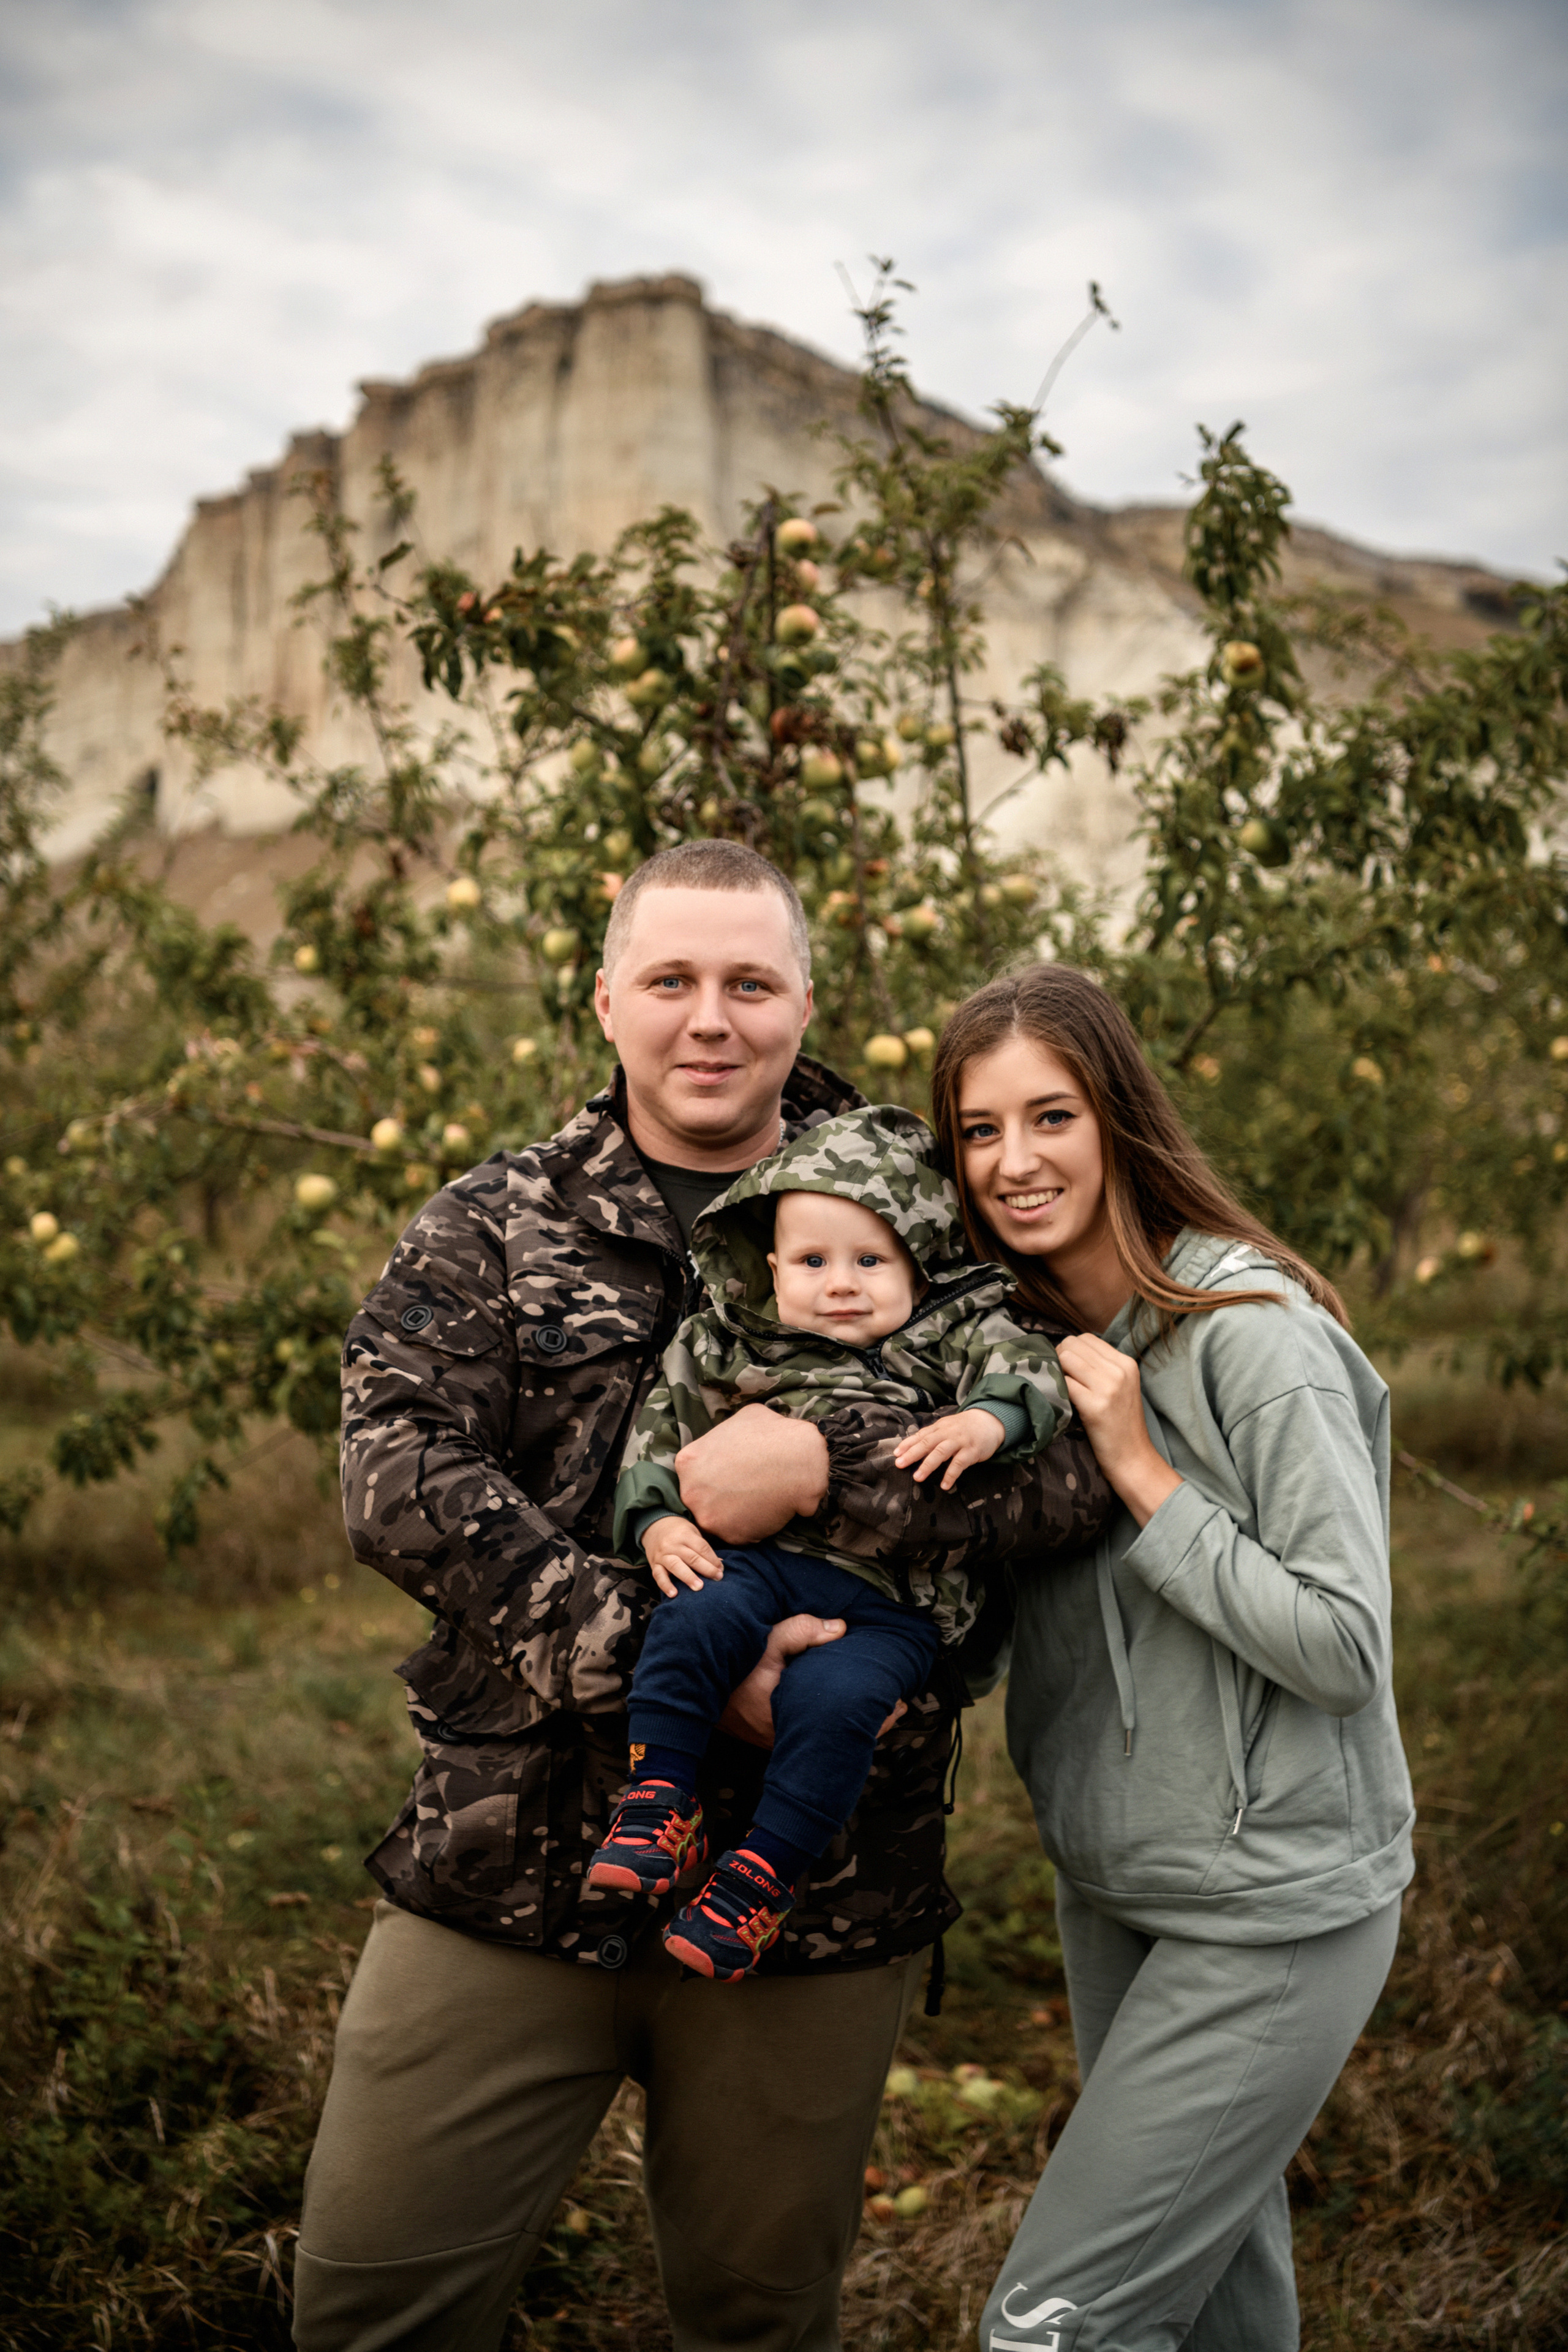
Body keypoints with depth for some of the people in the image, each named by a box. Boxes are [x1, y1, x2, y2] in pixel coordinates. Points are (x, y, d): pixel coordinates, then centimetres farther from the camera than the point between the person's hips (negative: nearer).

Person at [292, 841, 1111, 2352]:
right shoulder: (489, 1231, 3)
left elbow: (1076, 1456, -10)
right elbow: (400, 1478, -12)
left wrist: (828, 1467, -24)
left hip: (810, 1890, 0)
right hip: (506, 1875, 1)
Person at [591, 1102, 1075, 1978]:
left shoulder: (957, 1335, 7)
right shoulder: (740, 1346, 12)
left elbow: (1033, 1374, -7)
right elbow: (666, 1425, 15)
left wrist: (988, 1420, -28)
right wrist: (658, 1519, 2)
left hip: (893, 1601, -2)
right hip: (765, 1556, 2)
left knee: (833, 1695, -27)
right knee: (699, 1615, -28)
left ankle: (762, 1877, -10)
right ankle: (660, 1802, -16)